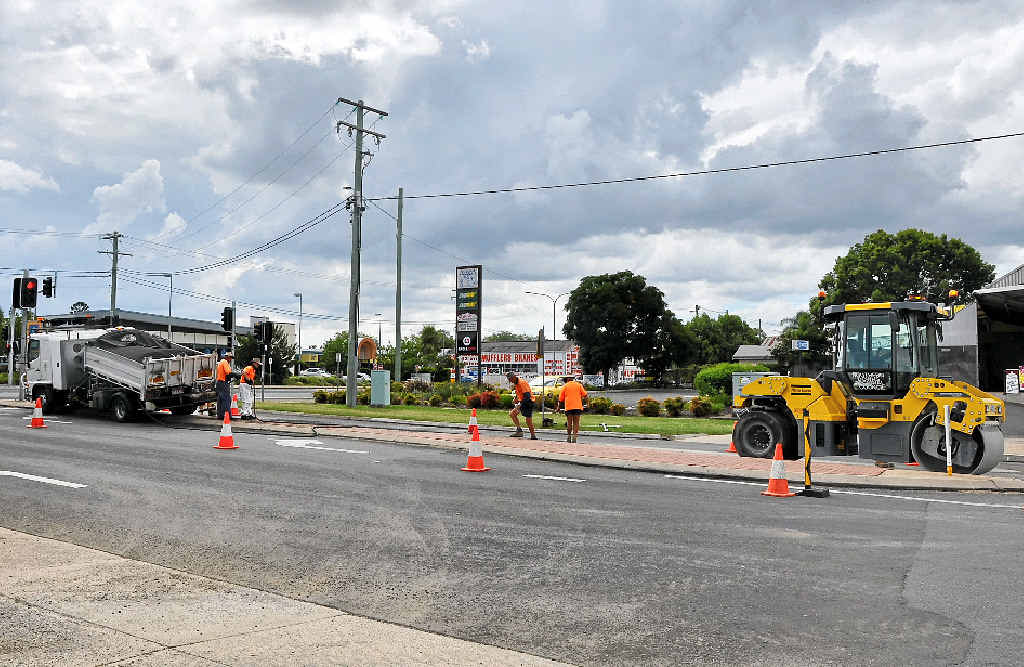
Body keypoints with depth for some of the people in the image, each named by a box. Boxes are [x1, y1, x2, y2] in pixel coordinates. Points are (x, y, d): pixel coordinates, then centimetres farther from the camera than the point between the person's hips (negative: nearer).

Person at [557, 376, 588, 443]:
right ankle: (574, 438, -4)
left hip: (568, 407, 0)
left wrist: (559, 407, 18)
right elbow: (585, 395, 2)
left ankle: (568, 438, 12)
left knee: (569, 423, 9)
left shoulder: (565, 386, 6)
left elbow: (560, 399, 7)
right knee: (576, 423, 4)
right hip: (578, 407, 1)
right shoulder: (579, 385, 9)